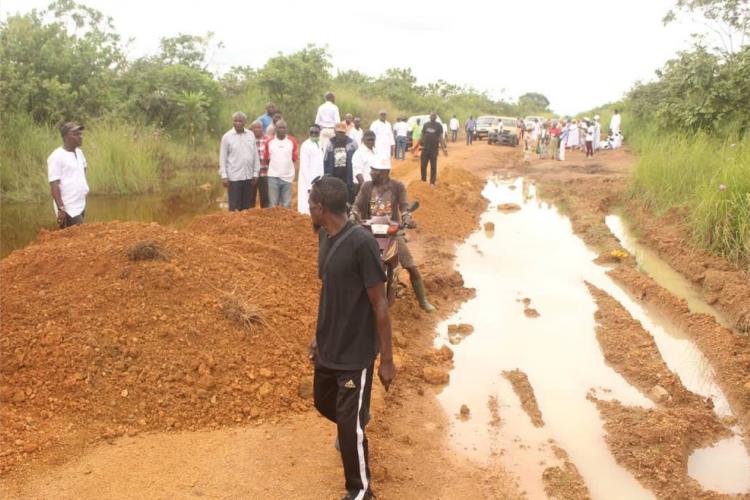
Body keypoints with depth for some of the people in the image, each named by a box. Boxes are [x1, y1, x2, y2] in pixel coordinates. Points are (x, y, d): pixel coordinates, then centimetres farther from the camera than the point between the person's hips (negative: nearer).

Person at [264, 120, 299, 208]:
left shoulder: (292, 141, 0)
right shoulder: (269, 142, 2)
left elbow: (295, 158, 5)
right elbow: (266, 159, 9)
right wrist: (275, 165, 6)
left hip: (288, 177, 0)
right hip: (273, 177, 0)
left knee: (287, 205, 6)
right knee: (273, 205, 3)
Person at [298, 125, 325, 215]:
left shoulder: (320, 145, 12)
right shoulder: (306, 145, -11)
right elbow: (304, 167, -16)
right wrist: (309, 185, -19)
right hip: (309, 182, -8)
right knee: (307, 209, -7)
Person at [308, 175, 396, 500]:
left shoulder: (361, 242, -24)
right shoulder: (325, 236, 1)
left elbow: (380, 304, -19)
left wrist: (387, 359, -15)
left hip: (355, 353, -8)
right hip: (328, 347, 8)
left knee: (350, 426, 2)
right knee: (324, 403, 26)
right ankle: (356, 423, 59)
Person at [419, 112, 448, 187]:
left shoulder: (439, 126, -1)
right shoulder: (426, 125, 7)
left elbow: (441, 138, -2)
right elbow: (422, 136, 13)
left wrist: (444, 148, -11)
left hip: (434, 149, -3)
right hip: (425, 148, 3)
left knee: (433, 167, 3)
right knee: (423, 165, 4)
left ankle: (432, 182, 11)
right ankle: (423, 180, 18)